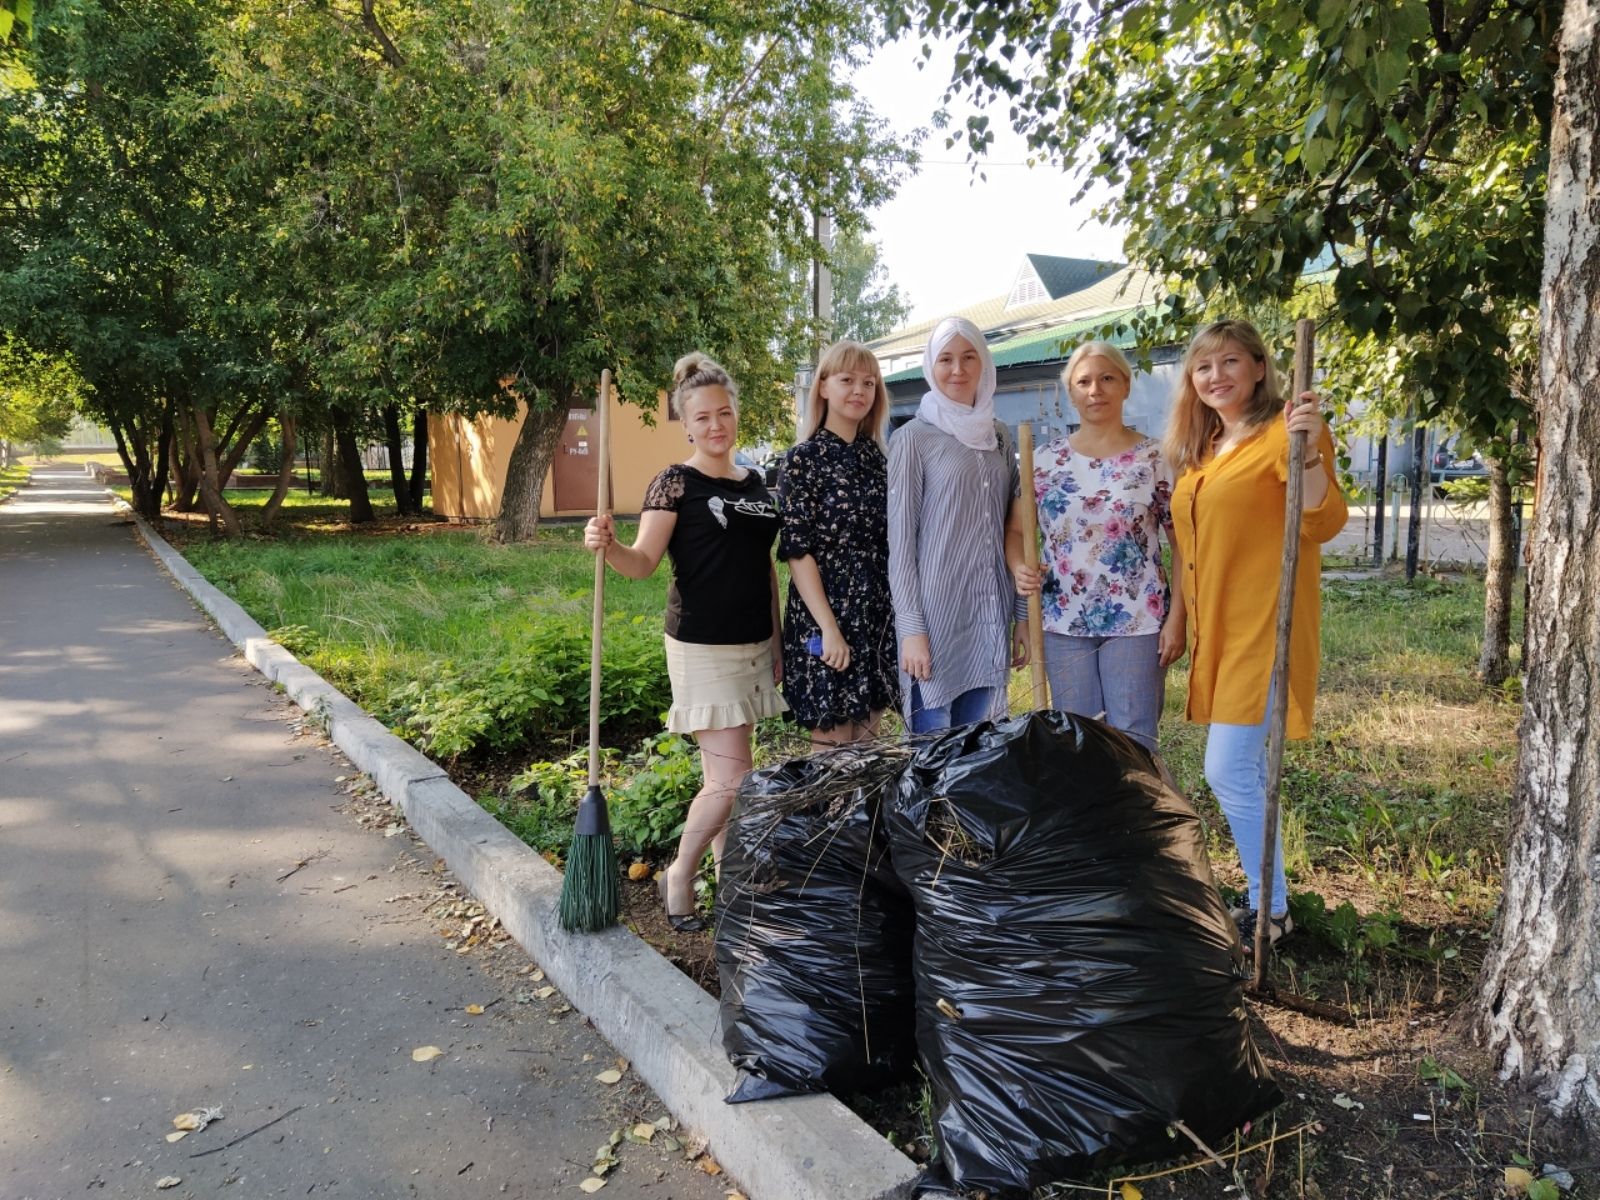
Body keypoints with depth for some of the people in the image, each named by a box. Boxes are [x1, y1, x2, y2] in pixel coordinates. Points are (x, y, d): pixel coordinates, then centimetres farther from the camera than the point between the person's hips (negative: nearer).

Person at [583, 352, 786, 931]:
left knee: (724, 775, 14)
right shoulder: (676, 483, -8)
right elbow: (644, 562, -15)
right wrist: (608, 547, -36)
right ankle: (679, 876, 13)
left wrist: (776, 641, 15)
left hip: (753, 644, 6)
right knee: (732, 778, -8)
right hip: (701, 645, -6)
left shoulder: (755, 483, 11)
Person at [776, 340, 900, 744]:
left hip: (878, 618, 6)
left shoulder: (875, 457, 10)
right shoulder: (803, 459, -8)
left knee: (866, 747, 14)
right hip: (825, 619, -6)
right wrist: (828, 627, -19)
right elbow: (797, 552, -13)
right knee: (833, 748, 3)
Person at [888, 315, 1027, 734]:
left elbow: (1012, 530, 14)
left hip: (991, 617, 5)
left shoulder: (998, 435, 11)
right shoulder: (914, 437, -4)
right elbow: (900, 538, -7)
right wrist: (912, 629, -12)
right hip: (935, 615, -5)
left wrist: (1022, 613, 10)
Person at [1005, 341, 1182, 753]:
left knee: (1133, 741, 0)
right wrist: (1019, 569, -12)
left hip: (1137, 622, -2)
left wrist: (1176, 618, -7)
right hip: (1063, 621, 2)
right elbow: (1015, 530, 10)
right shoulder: (1046, 460, 5)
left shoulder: (1156, 458, -1)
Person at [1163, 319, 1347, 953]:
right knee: (1245, 772, 17)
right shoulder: (1201, 451, 14)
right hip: (1218, 630, 8)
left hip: (1263, 627, -8)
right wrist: (1186, 624, 14)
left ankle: (1270, 911, 10)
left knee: (1228, 771, -8)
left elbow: (1323, 524, -23)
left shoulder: (1281, 433, -11)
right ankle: (1266, 900, 32)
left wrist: (1309, 453, -37)